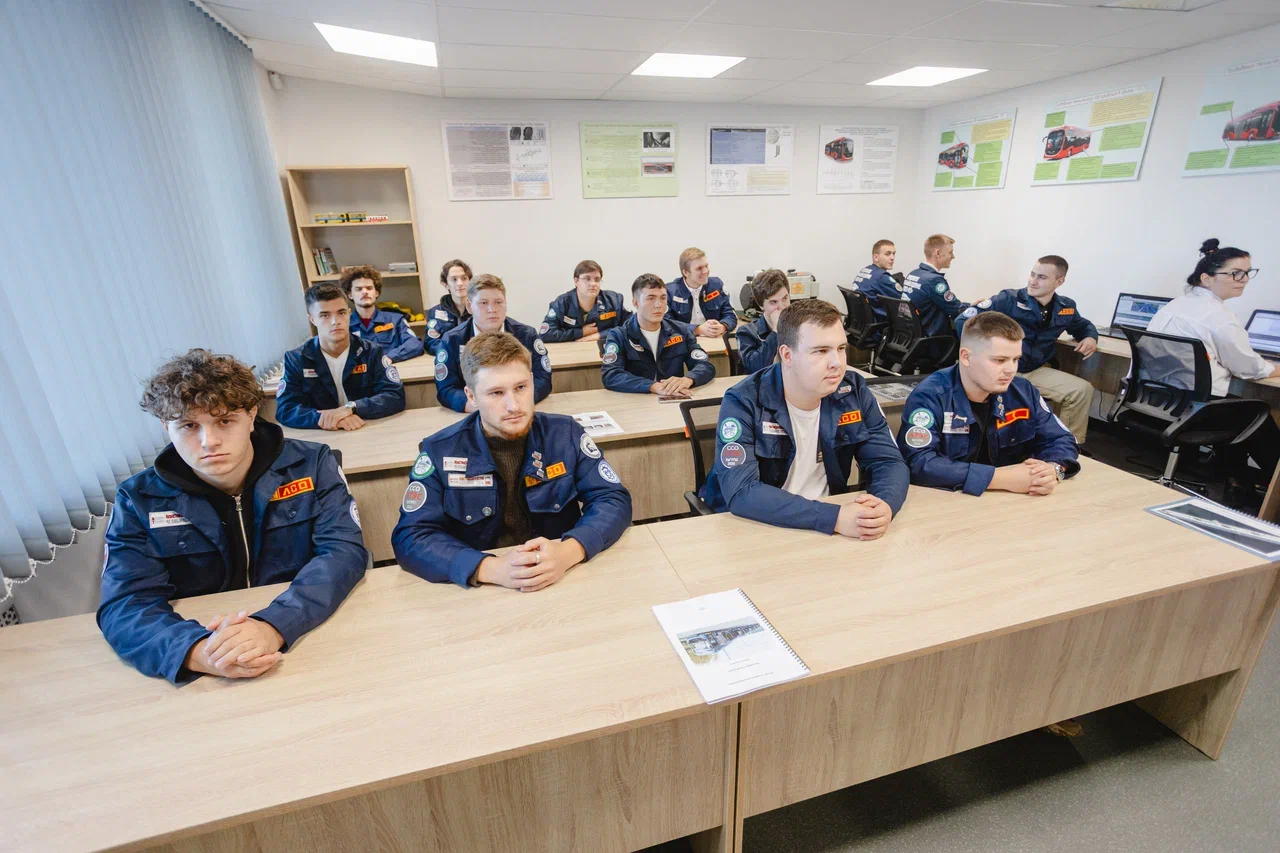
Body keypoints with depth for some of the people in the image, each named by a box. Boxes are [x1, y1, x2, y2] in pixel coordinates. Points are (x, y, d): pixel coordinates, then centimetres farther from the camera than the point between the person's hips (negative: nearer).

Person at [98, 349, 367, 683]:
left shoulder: (312, 464, -4)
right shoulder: (139, 500, -1)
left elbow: (344, 550, -13)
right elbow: (125, 605, -9)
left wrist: (274, 625, -29)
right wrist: (197, 652, -30)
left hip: (309, 640, -1)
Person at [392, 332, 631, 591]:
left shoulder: (565, 433, -4)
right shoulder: (439, 451, -6)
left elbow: (614, 500, -6)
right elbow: (410, 538, -11)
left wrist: (568, 551, -24)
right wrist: (492, 569, -26)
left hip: (565, 581, 1)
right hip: (482, 593, 0)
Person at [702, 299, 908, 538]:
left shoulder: (854, 391, -4)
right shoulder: (743, 402, -18)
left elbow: (889, 462, -3)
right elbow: (740, 492, -26)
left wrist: (885, 505, -25)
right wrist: (834, 517, -32)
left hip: (827, 531, 4)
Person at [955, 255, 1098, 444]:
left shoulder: (1066, 307, 8)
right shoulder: (1009, 299, -10)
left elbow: (1083, 326, 31)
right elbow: (963, 320, -14)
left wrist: (1090, 337, 6)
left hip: (1038, 372, 6)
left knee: (1083, 390, -9)